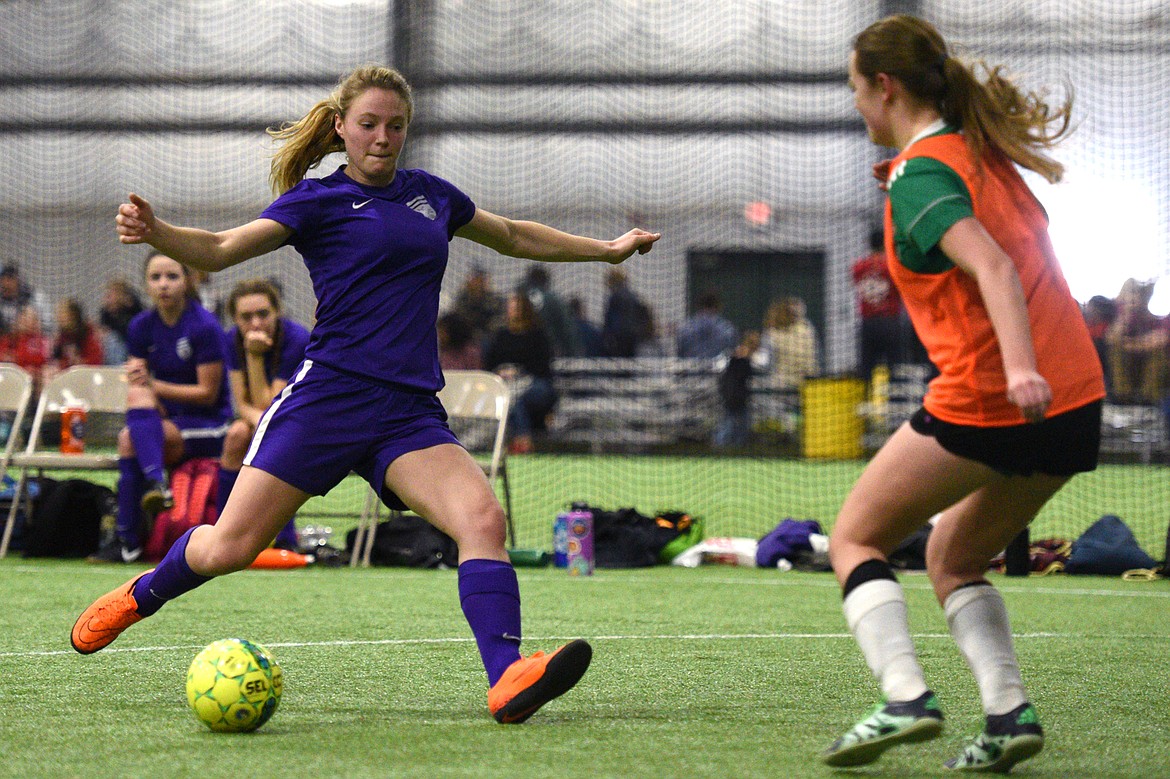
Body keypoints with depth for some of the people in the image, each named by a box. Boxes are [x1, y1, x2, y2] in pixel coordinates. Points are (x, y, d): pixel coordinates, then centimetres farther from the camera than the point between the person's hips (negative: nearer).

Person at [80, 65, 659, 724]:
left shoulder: (427, 194, 18)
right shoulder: (318, 200, 3)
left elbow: (514, 236, 36)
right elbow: (219, 250, -8)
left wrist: (608, 249, 41)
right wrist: (155, 232, -28)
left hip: (411, 411, 4)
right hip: (331, 395, -4)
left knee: (484, 518, -23)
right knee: (227, 549, -5)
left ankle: (507, 681, -33)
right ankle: (142, 595, 27)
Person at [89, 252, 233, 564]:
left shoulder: (204, 326, -11)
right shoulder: (141, 327, 5)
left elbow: (208, 393, -12)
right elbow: (138, 388, 5)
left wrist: (154, 387, -17)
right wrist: (144, 392, -18)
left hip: (209, 426, -5)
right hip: (165, 420, 5)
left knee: (130, 440, -29)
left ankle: (127, 541, -30)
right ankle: (155, 482, -45)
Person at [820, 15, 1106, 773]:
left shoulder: (919, 174, -8)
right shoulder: (984, 150, 16)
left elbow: (993, 267, -24)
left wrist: (1020, 366, -35)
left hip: (989, 397, -8)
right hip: (1076, 396, 8)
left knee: (855, 539, 7)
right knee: (954, 559, 22)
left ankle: (906, 696, -12)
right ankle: (1010, 710, 3)